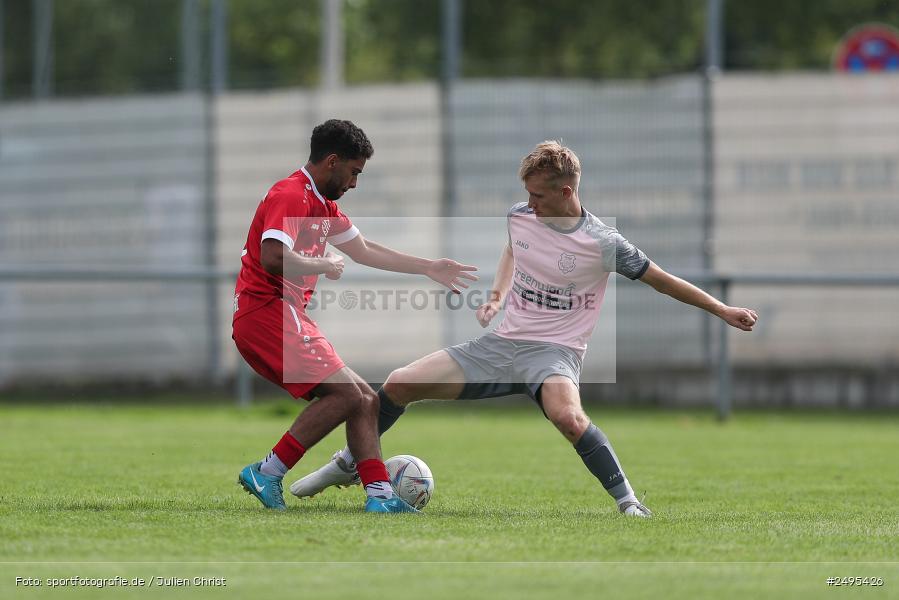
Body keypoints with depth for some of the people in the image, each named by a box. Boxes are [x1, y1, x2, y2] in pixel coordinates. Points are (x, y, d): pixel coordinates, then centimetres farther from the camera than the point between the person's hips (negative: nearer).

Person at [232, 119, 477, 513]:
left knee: (364, 401, 8)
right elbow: (272, 258, -28)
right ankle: (267, 474, -18)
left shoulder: (322, 204, 21)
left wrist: (429, 268, 34)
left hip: (285, 315, 11)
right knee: (345, 394, -19)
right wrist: (323, 266, -12)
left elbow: (364, 250, 32)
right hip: (268, 313, -11)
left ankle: (379, 494, 2)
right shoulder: (291, 196, -12)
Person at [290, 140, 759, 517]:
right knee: (399, 384, -4)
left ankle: (628, 502, -25)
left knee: (567, 418, -40)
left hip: (554, 352, -5)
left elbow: (660, 279, -4)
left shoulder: (601, 243, -13)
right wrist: (497, 294, 11)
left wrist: (722, 311, -3)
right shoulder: (519, 216, 2)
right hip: (502, 343, 5)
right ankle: (348, 465, 20)